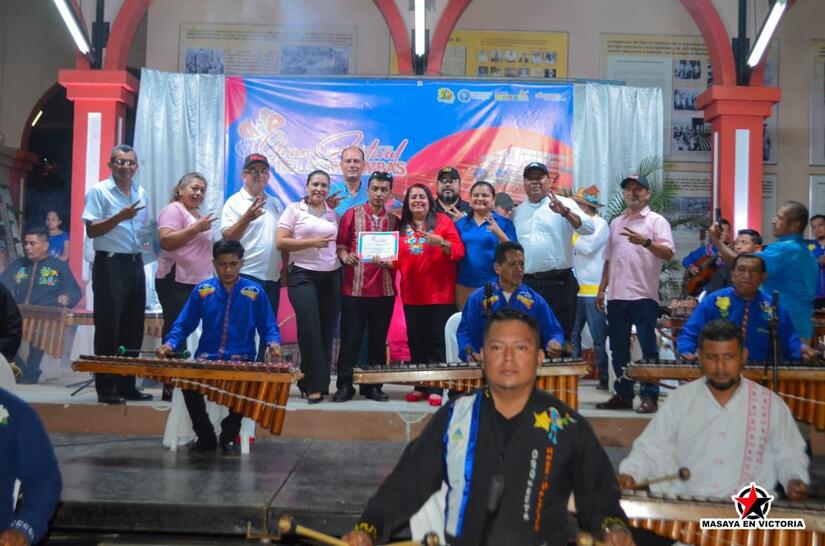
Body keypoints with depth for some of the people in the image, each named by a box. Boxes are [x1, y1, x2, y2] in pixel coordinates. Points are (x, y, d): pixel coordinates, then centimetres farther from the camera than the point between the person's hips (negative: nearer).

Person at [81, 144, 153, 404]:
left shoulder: (141, 193, 14)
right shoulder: (99, 191, -5)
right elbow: (91, 230, -12)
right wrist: (119, 217, -24)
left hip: (135, 264, 7)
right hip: (109, 264, -7)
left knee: (133, 327, 10)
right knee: (108, 327, -5)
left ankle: (127, 385, 19)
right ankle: (105, 388, 2)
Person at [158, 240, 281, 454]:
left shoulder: (255, 292, 5)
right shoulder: (202, 290, 8)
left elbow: (269, 327, 7)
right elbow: (183, 325, 10)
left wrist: (273, 343, -15)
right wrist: (170, 344, -9)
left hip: (242, 361, -1)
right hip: (206, 359, 2)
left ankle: (229, 434, -4)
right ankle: (205, 437, -4)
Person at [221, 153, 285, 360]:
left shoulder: (276, 204, 16)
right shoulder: (234, 202, -2)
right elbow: (227, 237, -12)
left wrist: (285, 269, 14)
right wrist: (247, 218, -27)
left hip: (272, 279, 6)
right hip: (245, 277, -6)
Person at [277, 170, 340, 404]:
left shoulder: (334, 214, 14)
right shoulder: (294, 209, 2)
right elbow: (281, 242, -6)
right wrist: (312, 242, -15)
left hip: (331, 276, 4)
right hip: (303, 275, -4)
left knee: (327, 330, 5)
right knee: (310, 329, -12)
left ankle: (319, 382, 16)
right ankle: (315, 385, -4)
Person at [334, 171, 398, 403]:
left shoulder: (394, 221, 8)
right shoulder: (352, 214, 4)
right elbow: (340, 243, 4)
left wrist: (390, 262, -11)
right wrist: (345, 256, -17)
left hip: (384, 290, 2)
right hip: (354, 288, -2)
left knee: (378, 339, 8)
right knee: (350, 338, 0)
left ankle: (373, 386, 18)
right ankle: (344, 386, 9)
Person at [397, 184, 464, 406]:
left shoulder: (443, 221, 0)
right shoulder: (401, 227, 10)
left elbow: (459, 251, -6)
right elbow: (397, 259, 12)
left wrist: (442, 243, -23)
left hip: (440, 295, -4)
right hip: (412, 295, 4)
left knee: (438, 342, -1)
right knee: (416, 342, 7)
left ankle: (436, 388, 3)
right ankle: (420, 386, 16)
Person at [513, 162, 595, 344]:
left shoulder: (564, 204, 1)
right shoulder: (517, 212, 15)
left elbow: (588, 228, -13)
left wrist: (565, 212, -28)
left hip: (559, 283, -4)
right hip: (527, 284, 4)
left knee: (561, 337, 2)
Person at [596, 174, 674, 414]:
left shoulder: (657, 221, 1)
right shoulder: (616, 223, 18)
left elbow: (668, 253, -12)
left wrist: (645, 242, -28)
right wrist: (601, 289, 16)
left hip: (644, 295, -6)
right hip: (616, 296, 6)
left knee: (648, 348, -2)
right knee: (618, 348, 10)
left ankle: (649, 396, 4)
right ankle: (623, 395, 20)